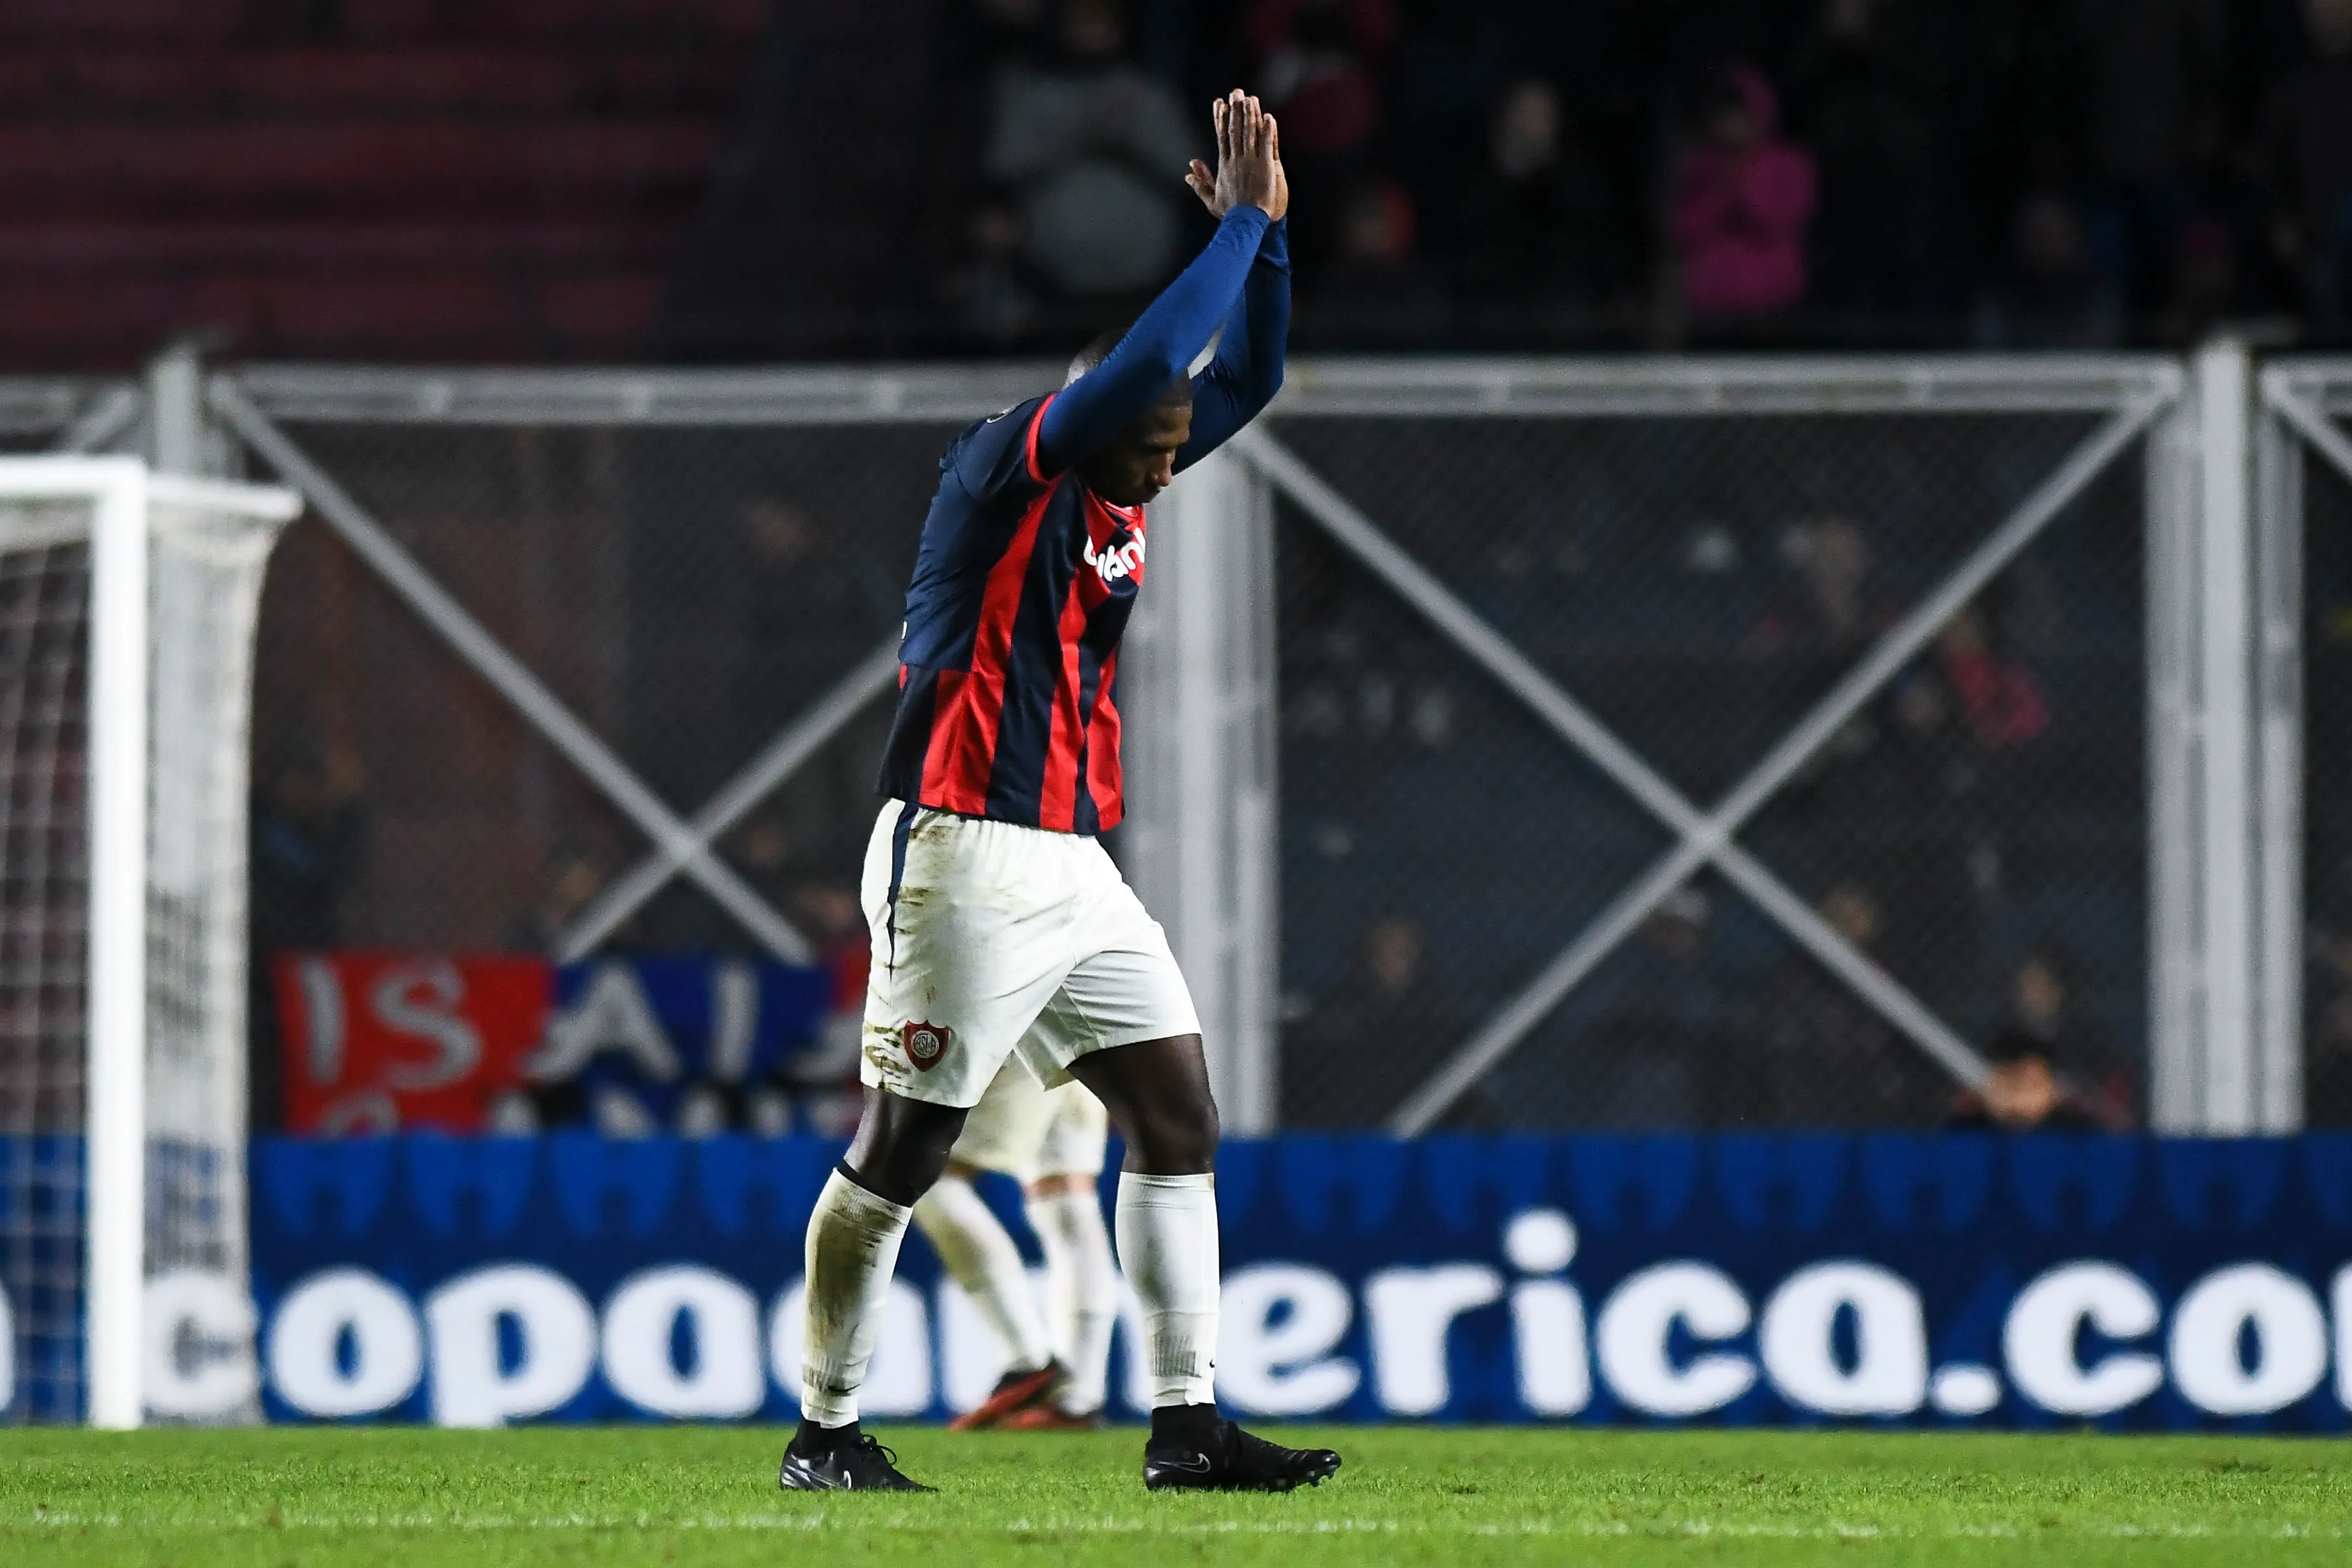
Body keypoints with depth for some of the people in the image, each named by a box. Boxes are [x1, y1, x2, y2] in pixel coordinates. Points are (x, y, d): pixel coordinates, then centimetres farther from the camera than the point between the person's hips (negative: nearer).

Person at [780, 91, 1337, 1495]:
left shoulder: (1116, 489, 12)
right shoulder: (1008, 469, -11)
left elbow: (1242, 379, 18)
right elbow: (1145, 363, -25)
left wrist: (1267, 232, 4)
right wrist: (1237, 221, -18)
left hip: (1073, 872, 9)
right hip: (967, 859, -9)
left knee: (1179, 1115, 2)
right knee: (900, 1153, -3)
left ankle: (1187, 1427, 3)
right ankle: (826, 1433, 6)